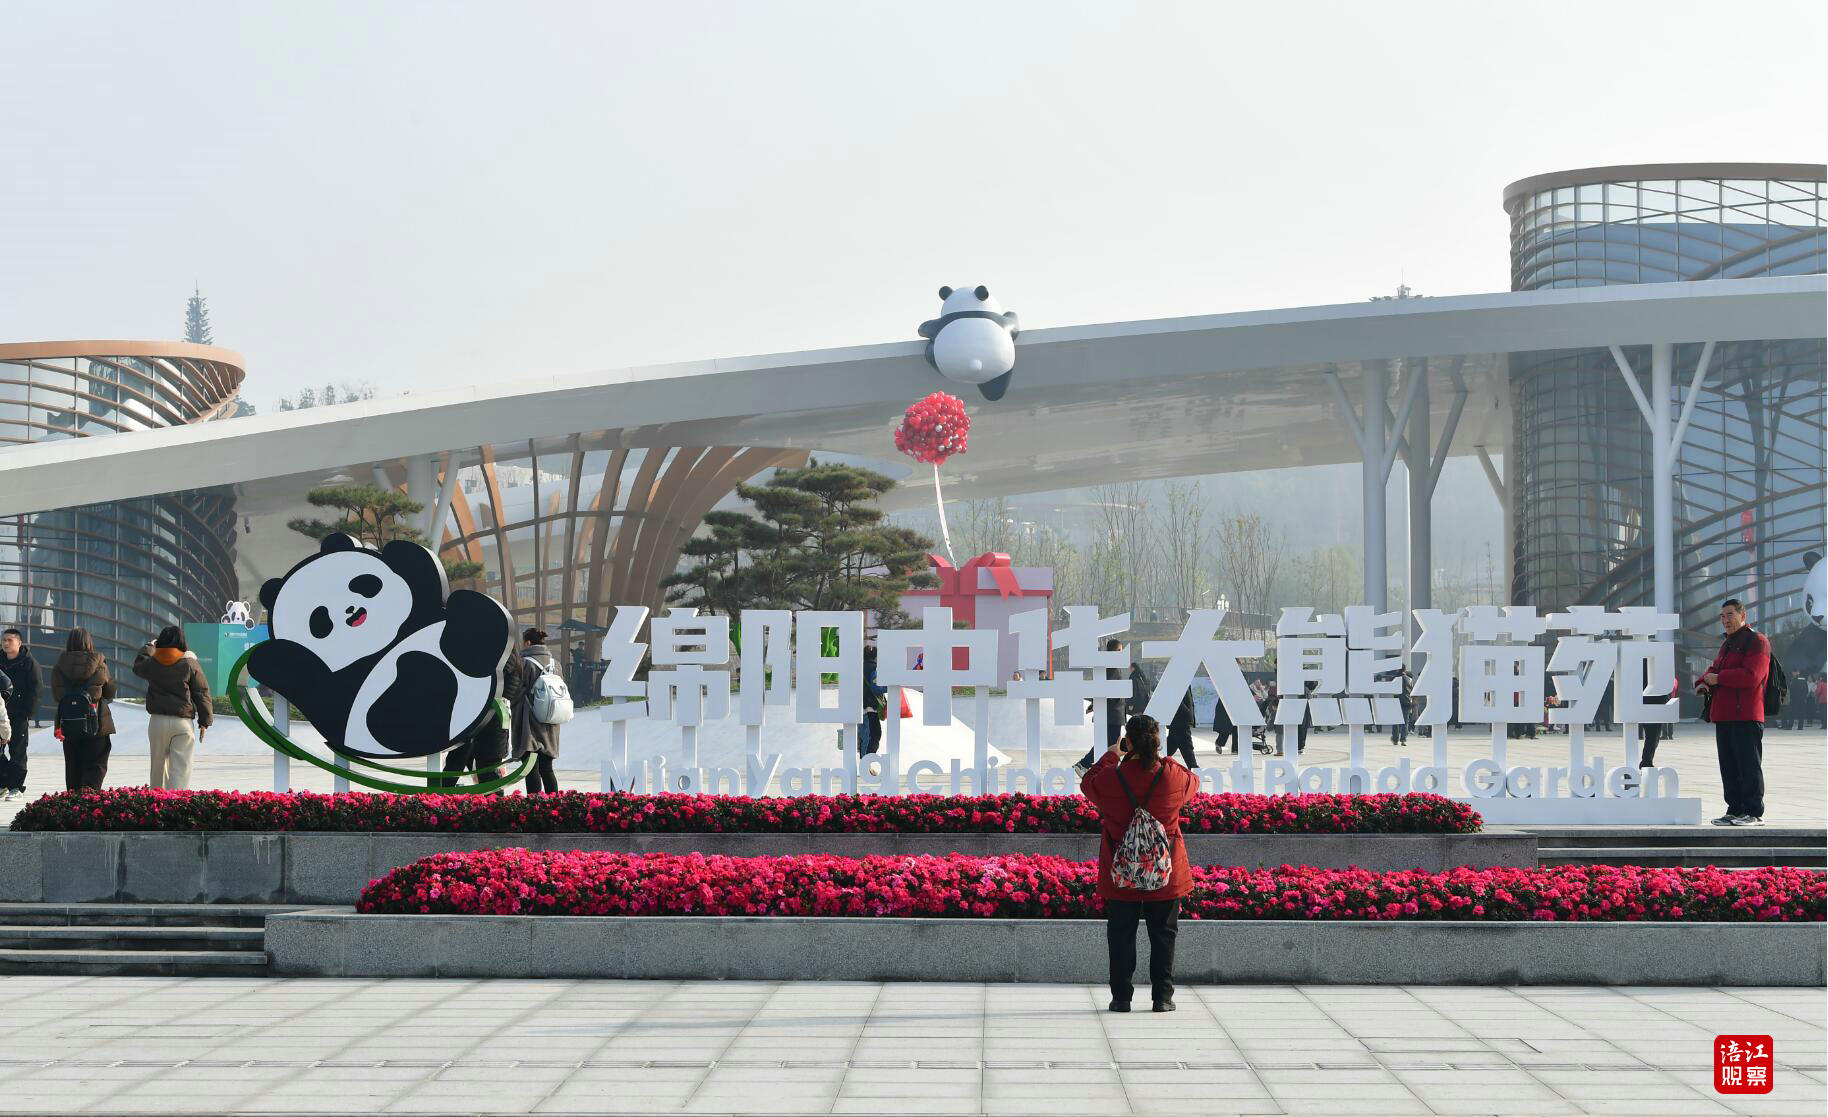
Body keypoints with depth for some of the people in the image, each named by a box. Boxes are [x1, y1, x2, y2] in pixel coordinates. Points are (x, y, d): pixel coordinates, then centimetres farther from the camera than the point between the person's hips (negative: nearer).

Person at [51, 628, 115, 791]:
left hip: (69, 724, 2)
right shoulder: (99, 664, -6)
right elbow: (110, 693, 3)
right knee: (96, 766, 2)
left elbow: (56, 696, 1)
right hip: (96, 723, -2)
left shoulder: (59, 666, -3)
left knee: (73, 767, 12)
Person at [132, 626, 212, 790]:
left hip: (157, 721, 3)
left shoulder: (151, 663, 3)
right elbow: (202, 693, -2)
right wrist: (204, 721, 6)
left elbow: (137, 666, 29)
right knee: (181, 767, -6)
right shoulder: (190, 664, -4)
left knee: (158, 765, 15)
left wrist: (148, 647, 45)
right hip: (183, 722, -3)